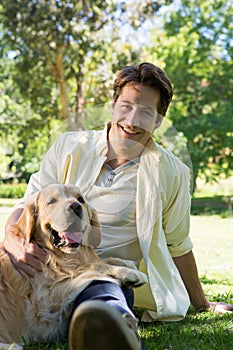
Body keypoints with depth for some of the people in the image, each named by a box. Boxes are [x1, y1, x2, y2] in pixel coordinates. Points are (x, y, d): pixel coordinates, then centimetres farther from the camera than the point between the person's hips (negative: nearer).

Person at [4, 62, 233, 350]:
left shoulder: (170, 172, 7)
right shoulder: (68, 147, 9)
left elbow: (177, 245, 19)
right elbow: (28, 206, 5)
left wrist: (200, 304, 27)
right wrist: (14, 241, -18)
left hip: (111, 279, -5)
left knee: (103, 293, -42)